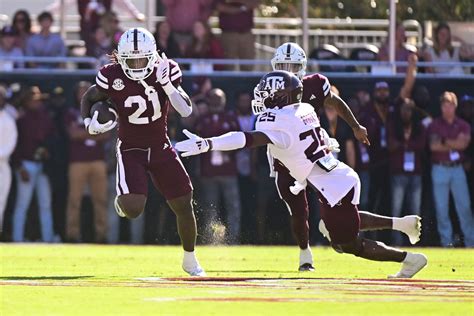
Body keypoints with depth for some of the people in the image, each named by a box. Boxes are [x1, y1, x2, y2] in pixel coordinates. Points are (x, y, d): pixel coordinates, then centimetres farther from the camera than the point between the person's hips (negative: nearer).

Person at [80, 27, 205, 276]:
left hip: (160, 148, 2)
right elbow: (88, 99, 3)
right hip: (130, 150, -2)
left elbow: (186, 111, -19)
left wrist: (166, 83, -31)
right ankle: (122, 200, 19)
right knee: (133, 209, -22)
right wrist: (89, 123, -16)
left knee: (183, 206, 3)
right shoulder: (112, 78, -16)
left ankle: (190, 259, 28)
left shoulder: (166, 72, -12)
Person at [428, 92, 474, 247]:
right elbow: (433, 146, -11)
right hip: (440, 169, -1)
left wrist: (444, 142, -9)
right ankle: (446, 242, 6)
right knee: (441, 208, 0)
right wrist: (454, 145, -6)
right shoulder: (434, 125, 3)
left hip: (457, 169, 1)